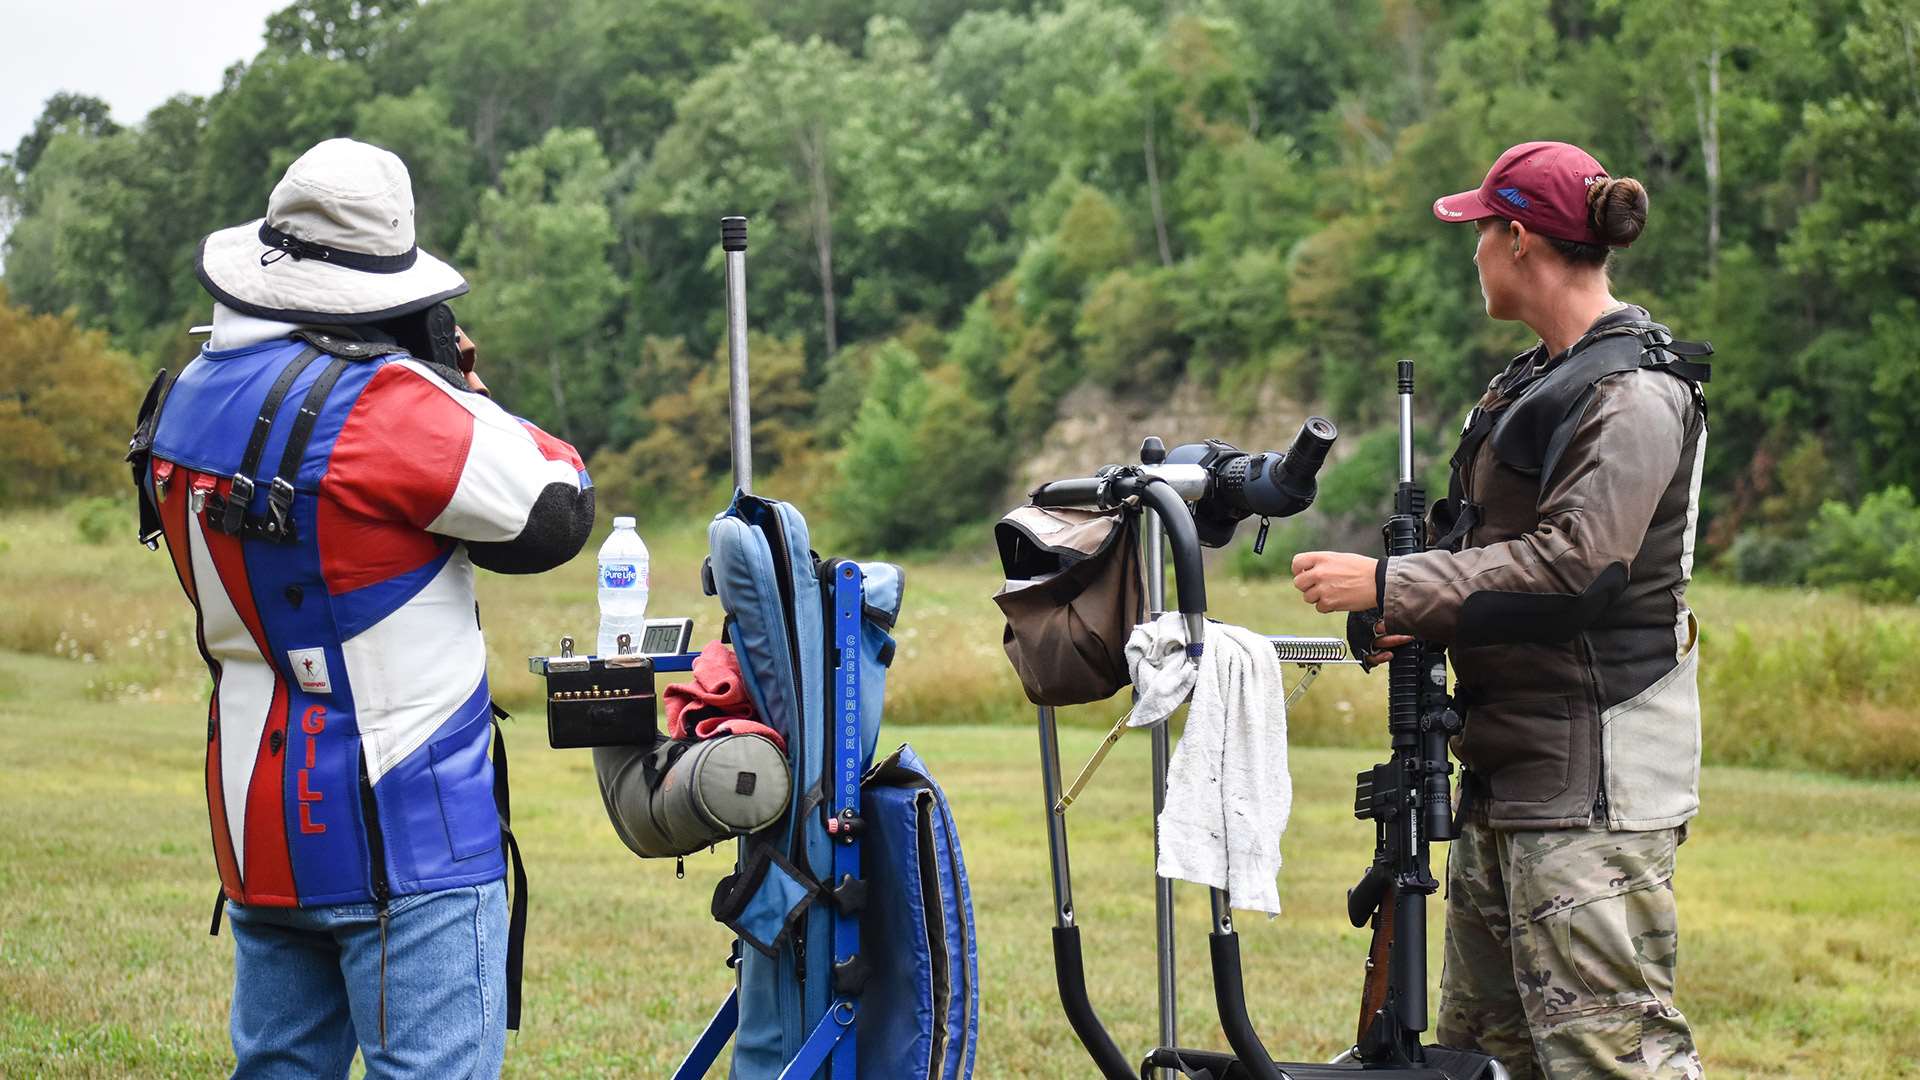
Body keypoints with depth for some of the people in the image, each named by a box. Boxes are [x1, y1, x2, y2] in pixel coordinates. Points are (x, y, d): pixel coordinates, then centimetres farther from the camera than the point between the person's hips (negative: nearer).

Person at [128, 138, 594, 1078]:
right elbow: (555, 508, -11)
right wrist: (461, 391, 4)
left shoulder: (183, 406, 7)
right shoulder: (382, 406, -18)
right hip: (405, 838, -8)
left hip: (258, 831, 8)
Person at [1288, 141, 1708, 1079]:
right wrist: (1420, 616, 2)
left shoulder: (1635, 395, -13)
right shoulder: (1534, 380, 18)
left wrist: (1388, 586, -19)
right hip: (1509, 760, 10)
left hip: (1595, 776, -10)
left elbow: (1571, 562, -22)